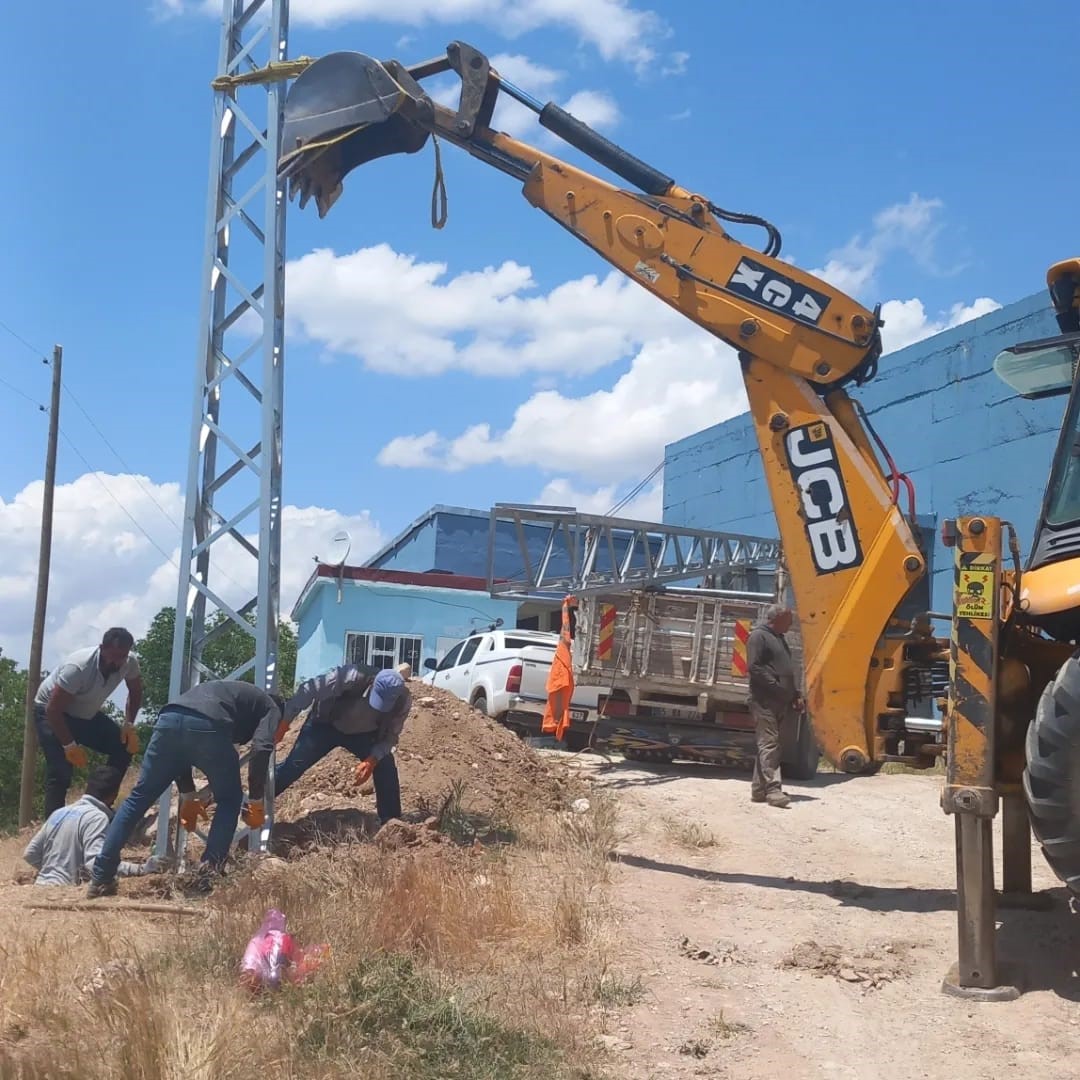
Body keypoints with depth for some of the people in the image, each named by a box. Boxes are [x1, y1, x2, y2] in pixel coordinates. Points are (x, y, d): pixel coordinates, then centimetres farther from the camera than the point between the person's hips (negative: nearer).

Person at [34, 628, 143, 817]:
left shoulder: (129, 663, -20)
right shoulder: (78, 667, -37)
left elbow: (135, 692, 1)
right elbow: (53, 709, -33)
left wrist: (129, 725, -11)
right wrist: (70, 746, -30)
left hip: (86, 714, 6)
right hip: (51, 712, -6)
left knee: (125, 746, -8)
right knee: (60, 771, -20)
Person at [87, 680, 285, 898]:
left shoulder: (227, 690, 44)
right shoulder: (271, 707, 27)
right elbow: (261, 748, 4)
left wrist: (188, 796, 35)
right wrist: (256, 802, 10)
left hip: (169, 718, 5)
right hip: (207, 727, -5)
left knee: (138, 798, 16)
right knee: (229, 801, 17)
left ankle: (100, 879, 14)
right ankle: (210, 873, 5)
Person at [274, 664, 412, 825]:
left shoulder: (403, 701, -28)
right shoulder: (353, 677, -39)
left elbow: (390, 735, -13)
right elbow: (309, 690, -33)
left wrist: (372, 760, -31)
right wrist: (283, 723, -32)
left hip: (364, 734, 2)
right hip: (325, 725, -2)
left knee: (386, 769, -14)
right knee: (292, 766, -9)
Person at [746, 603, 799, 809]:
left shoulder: (778, 638, 23)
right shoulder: (759, 636, -6)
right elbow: (754, 667, -16)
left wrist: (795, 694, 15)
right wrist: (776, 687, -19)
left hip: (782, 703, 9)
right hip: (765, 701, -9)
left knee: (770, 745, 9)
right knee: (769, 744, -12)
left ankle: (759, 789, 13)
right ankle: (773, 790, -15)